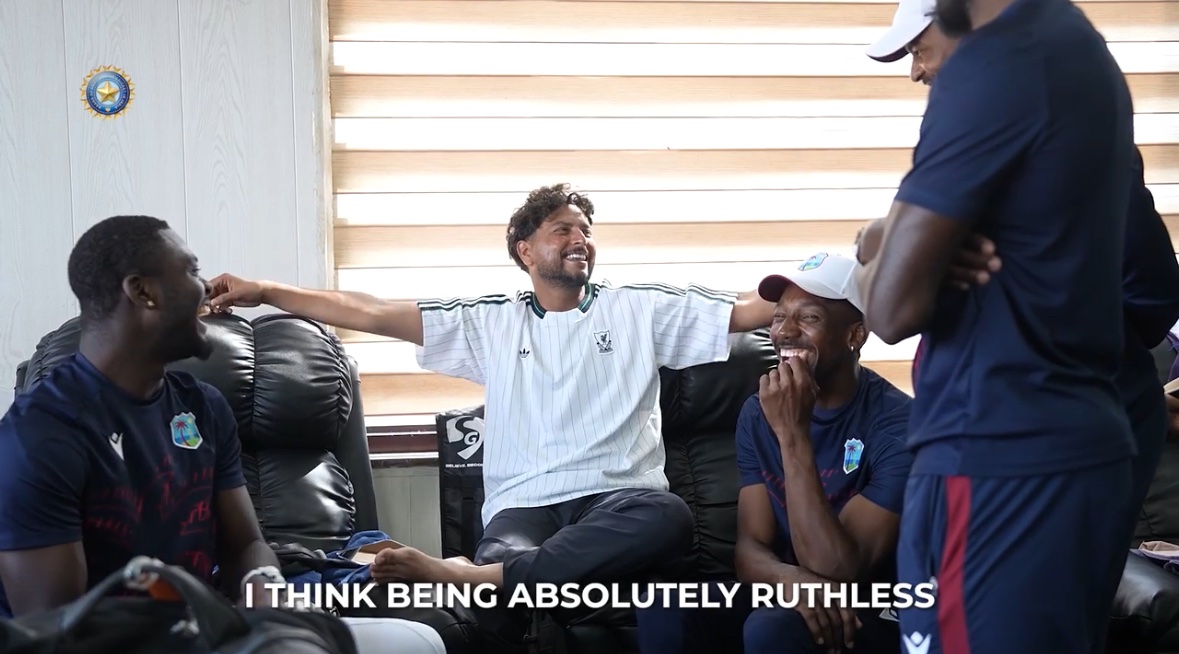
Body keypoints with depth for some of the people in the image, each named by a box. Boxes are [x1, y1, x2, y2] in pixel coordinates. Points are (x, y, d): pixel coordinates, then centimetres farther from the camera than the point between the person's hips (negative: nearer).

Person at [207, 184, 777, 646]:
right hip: (523, 504, -2)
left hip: (619, 500, 2)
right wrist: (264, 292, 15)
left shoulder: (641, 308, 18)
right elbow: (373, 314, 17)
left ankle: (471, 575, -43)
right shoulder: (491, 322, 19)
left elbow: (745, 311, 14)